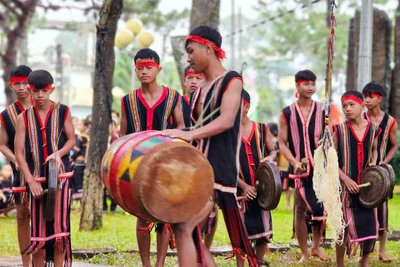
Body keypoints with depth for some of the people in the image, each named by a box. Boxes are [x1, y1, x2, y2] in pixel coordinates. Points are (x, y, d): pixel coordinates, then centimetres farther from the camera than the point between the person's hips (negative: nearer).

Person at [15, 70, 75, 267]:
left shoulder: (63, 112, 3)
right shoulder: (23, 118, 3)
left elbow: (71, 140, 9)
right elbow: (19, 153, 0)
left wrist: (58, 154, -13)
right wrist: (31, 181, -10)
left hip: (61, 176, -1)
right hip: (36, 178, 1)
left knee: (60, 226, -4)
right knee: (38, 228, 3)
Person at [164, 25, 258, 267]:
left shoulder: (231, 80, -6)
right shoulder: (201, 90, 18)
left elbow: (226, 120, -23)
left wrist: (190, 134, -35)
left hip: (219, 171, -9)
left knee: (184, 227, -19)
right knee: (193, 233, 6)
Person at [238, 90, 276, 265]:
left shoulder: (261, 129, 4)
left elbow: (273, 150, 16)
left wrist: (271, 157, -10)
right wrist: (243, 186, -14)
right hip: (239, 188, -2)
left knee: (263, 227, 5)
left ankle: (259, 262, 20)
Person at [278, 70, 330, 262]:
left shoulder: (323, 110, 4)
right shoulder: (287, 113, 1)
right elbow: (282, 143, 0)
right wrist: (295, 162, -14)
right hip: (299, 168, -1)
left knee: (321, 208, 6)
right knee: (300, 209, 1)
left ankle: (316, 247, 24)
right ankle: (304, 253, 11)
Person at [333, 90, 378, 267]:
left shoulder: (372, 129, 1)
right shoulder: (339, 130, -8)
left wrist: (373, 163, -1)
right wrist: (345, 179, -15)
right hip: (345, 185, -3)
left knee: (369, 225, 4)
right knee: (343, 226, 5)